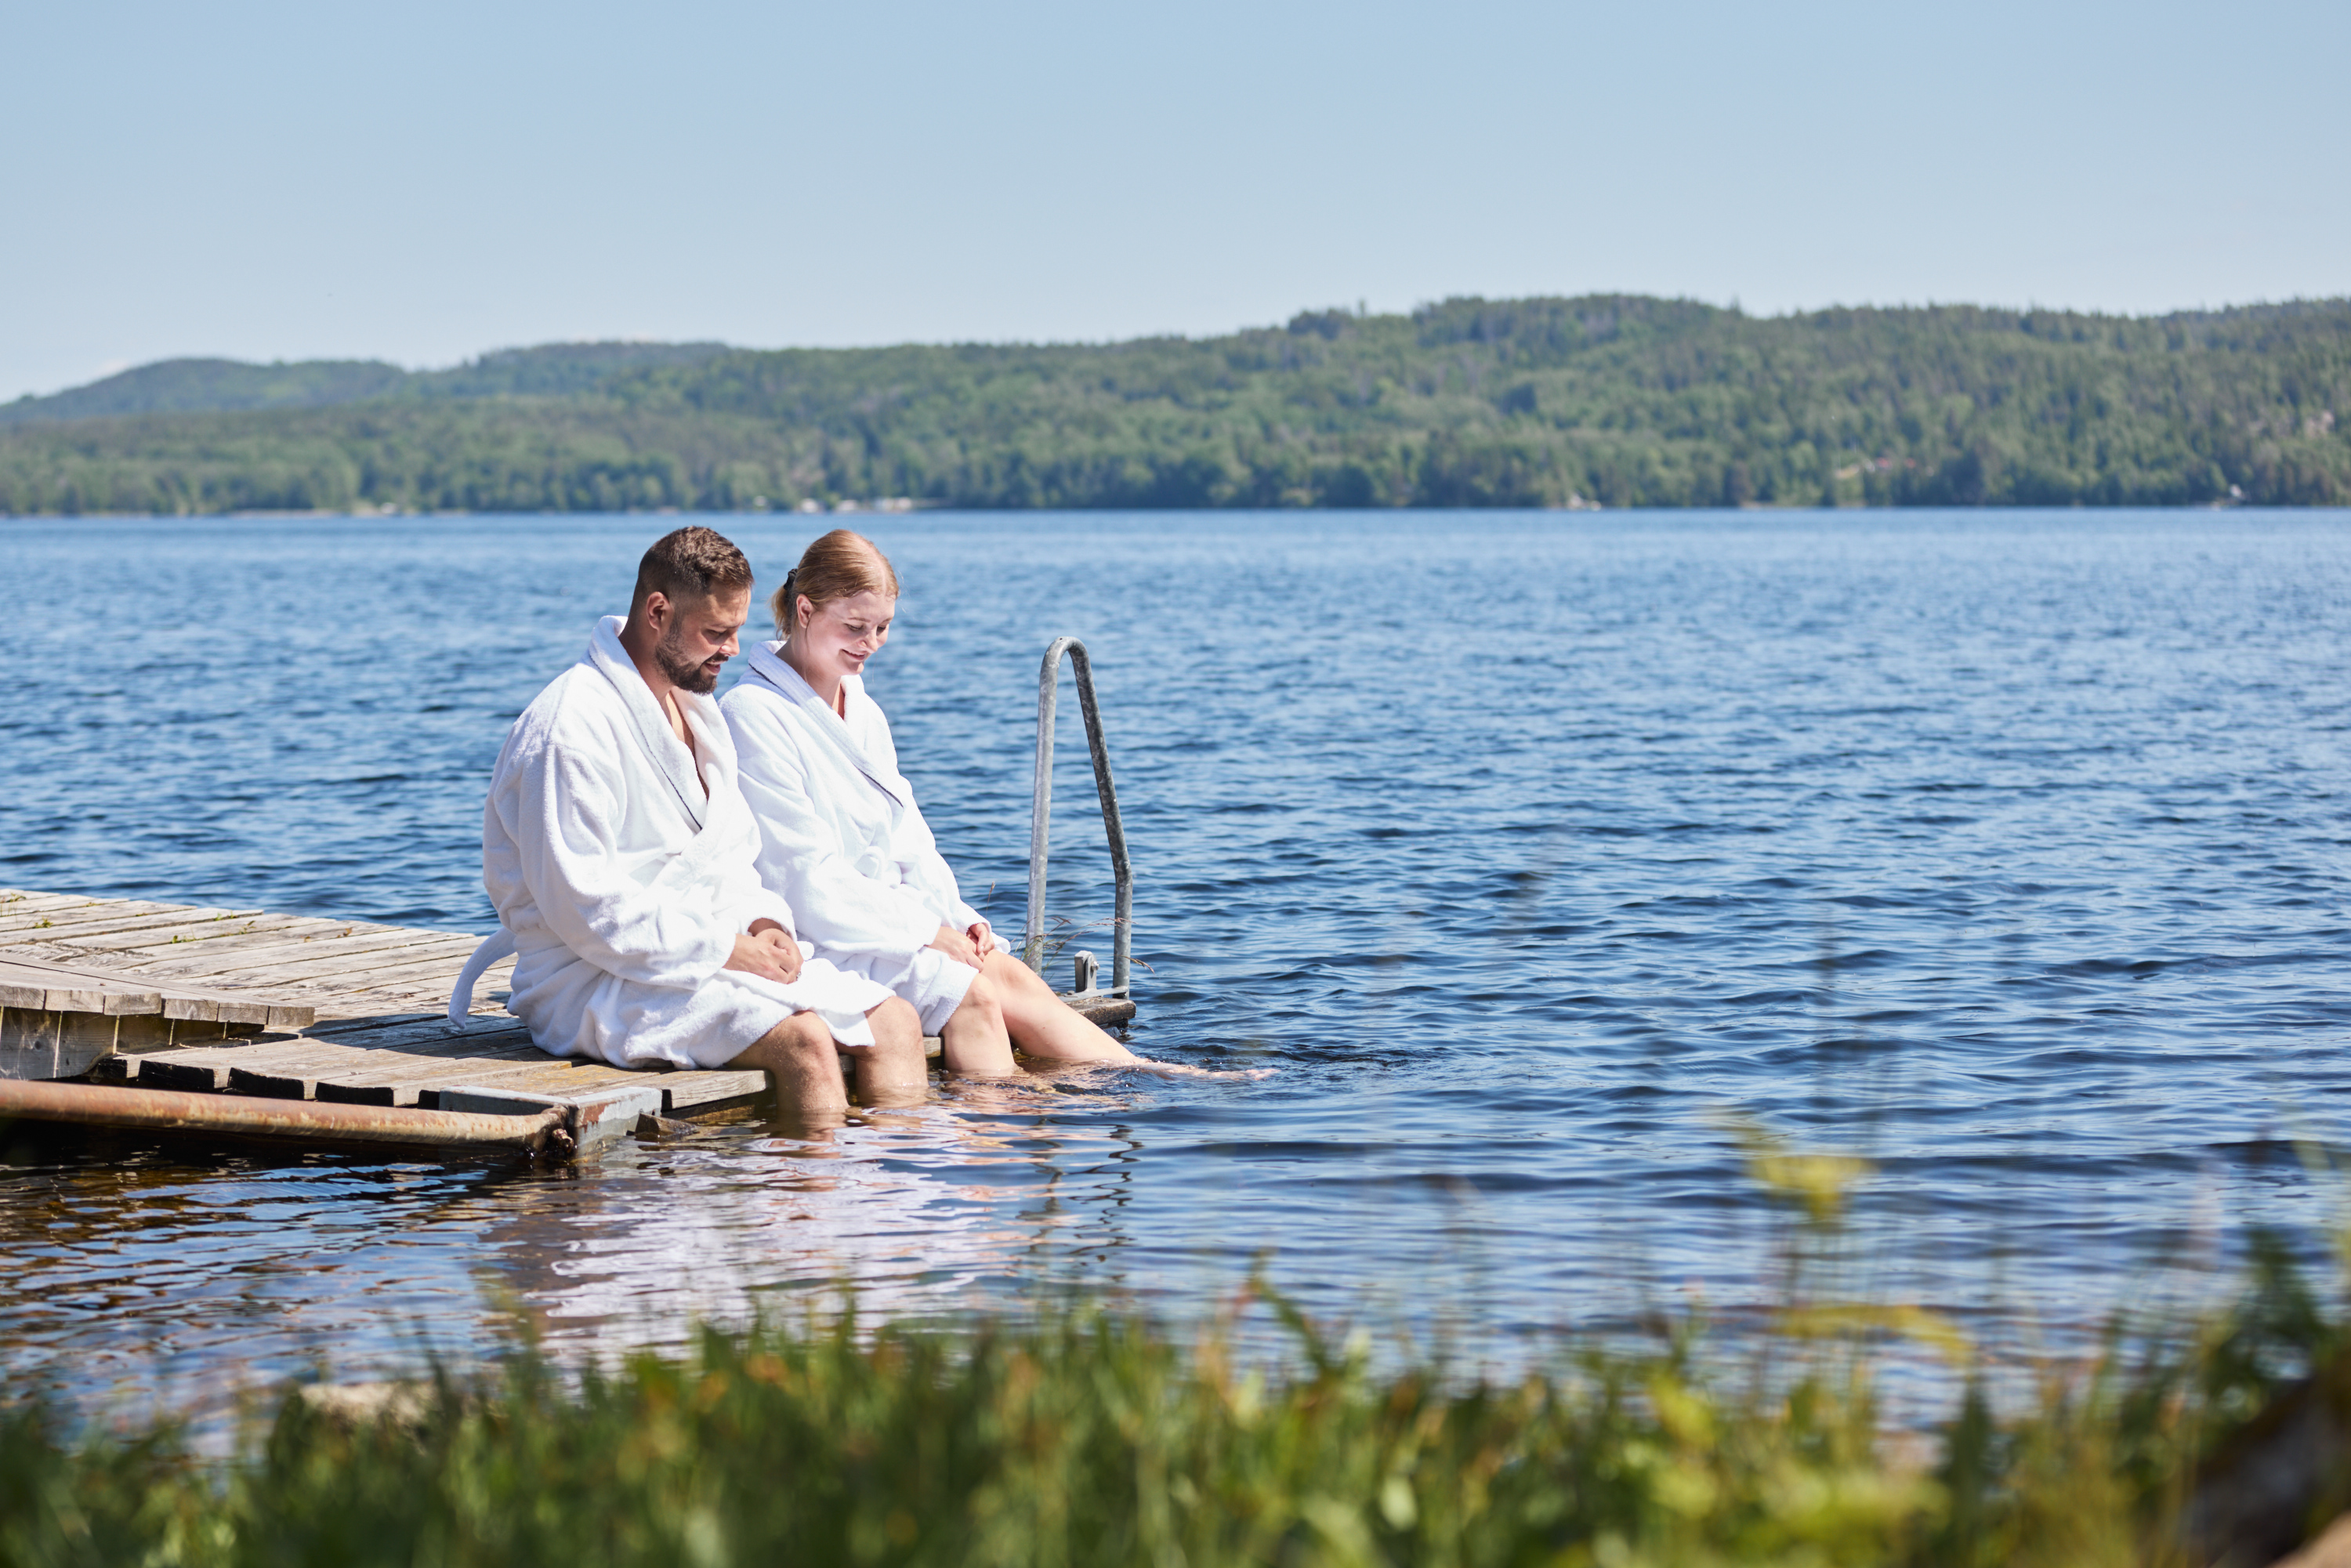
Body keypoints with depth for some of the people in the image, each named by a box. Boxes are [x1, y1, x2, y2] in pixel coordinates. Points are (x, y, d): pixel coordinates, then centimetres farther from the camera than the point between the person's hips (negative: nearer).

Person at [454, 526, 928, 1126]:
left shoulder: (695, 707, 16)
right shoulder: (572, 727, -16)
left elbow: (737, 856, 23)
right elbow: (583, 906, -21)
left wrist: (763, 920, 0)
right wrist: (723, 949, -20)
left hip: (711, 954, 10)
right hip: (597, 985, -9)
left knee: (894, 1023, -3)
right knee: (804, 1037, -29)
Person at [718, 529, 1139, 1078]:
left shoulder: (865, 713, 18)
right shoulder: (752, 715, -11)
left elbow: (909, 845, 19)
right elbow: (803, 876, -17)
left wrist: (957, 918, -1)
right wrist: (927, 930, -16)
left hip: (890, 922, 8)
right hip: (811, 941, -7)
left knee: (1012, 976, -14)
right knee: (968, 992, -26)